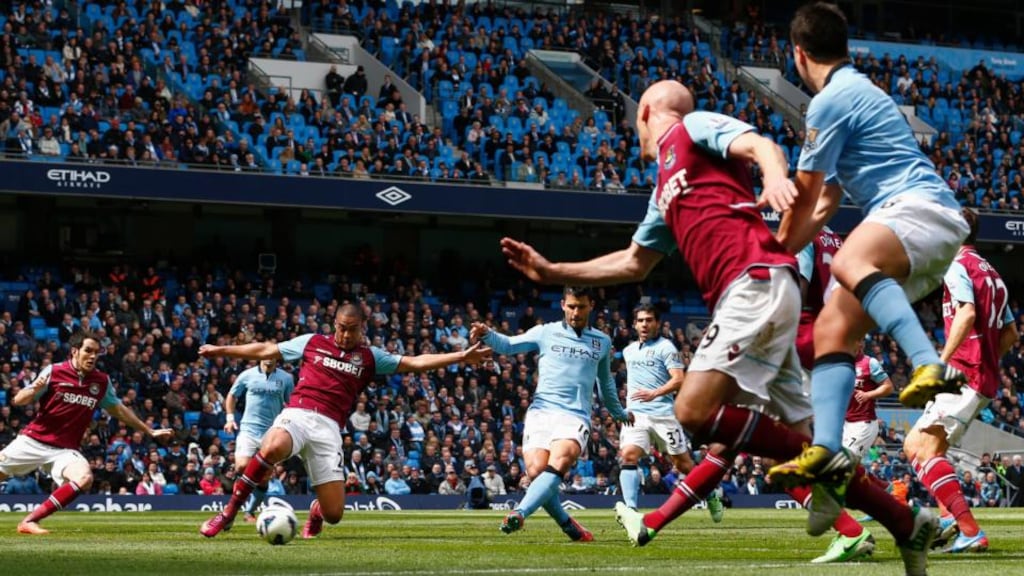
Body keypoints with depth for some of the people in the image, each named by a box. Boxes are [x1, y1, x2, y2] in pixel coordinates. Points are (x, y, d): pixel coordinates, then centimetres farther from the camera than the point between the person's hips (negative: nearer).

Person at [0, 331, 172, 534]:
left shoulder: (102, 382, 4)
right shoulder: (53, 372, -5)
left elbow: (119, 410, 20)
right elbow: (19, 400, -3)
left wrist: (149, 431, 23)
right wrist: (34, 390, -25)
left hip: (65, 450, 2)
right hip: (32, 441, -1)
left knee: (84, 478, -26)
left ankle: (30, 521, -20)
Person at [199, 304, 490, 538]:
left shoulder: (370, 357, 16)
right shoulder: (312, 342, 14)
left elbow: (414, 363, 11)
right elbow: (265, 350, 22)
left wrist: (461, 356, 2)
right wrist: (221, 350, 25)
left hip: (328, 428, 1)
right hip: (297, 413, -1)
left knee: (334, 513, -7)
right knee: (272, 448, -40)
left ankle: (317, 509, 36)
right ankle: (229, 511, -22)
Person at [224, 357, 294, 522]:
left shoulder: (286, 378, 4)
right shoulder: (248, 375, 3)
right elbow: (232, 396, 16)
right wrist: (230, 418, 6)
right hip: (248, 429, -1)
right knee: (242, 467, -21)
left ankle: (250, 512, 19)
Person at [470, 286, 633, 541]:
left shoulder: (602, 342, 18)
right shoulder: (546, 333, 11)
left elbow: (605, 382, 34)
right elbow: (509, 345, 4)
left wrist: (619, 413, 47)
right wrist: (487, 335, -18)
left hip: (575, 417, 0)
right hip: (541, 412, 0)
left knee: (558, 464, -29)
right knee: (536, 471, -19)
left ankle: (519, 514, -44)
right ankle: (568, 526, 1)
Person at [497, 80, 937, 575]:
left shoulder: (694, 127, 7)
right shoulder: (665, 189, 32)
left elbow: (762, 145, -10)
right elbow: (632, 264, 39)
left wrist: (774, 175, -34)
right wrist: (551, 272, 36)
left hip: (756, 283, -9)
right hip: (745, 298, 9)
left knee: (695, 412, -18)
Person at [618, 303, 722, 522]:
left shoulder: (665, 347, -2)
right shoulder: (629, 351, 19)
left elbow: (678, 380, -12)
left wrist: (654, 393, -26)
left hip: (663, 413, -4)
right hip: (635, 414, 4)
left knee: (683, 463, 5)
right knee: (628, 455, -20)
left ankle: (712, 496, 29)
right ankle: (631, 509, -27)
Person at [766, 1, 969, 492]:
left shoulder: (833, 100, -4)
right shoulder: (857, 93, 29)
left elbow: (804, 198, 1)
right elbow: (823, 207, 33)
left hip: (920, 206, -10)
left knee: (847, 263, -38)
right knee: (832, 327, -1)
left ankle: (931, 366, -58)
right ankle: (827, 451, -16)